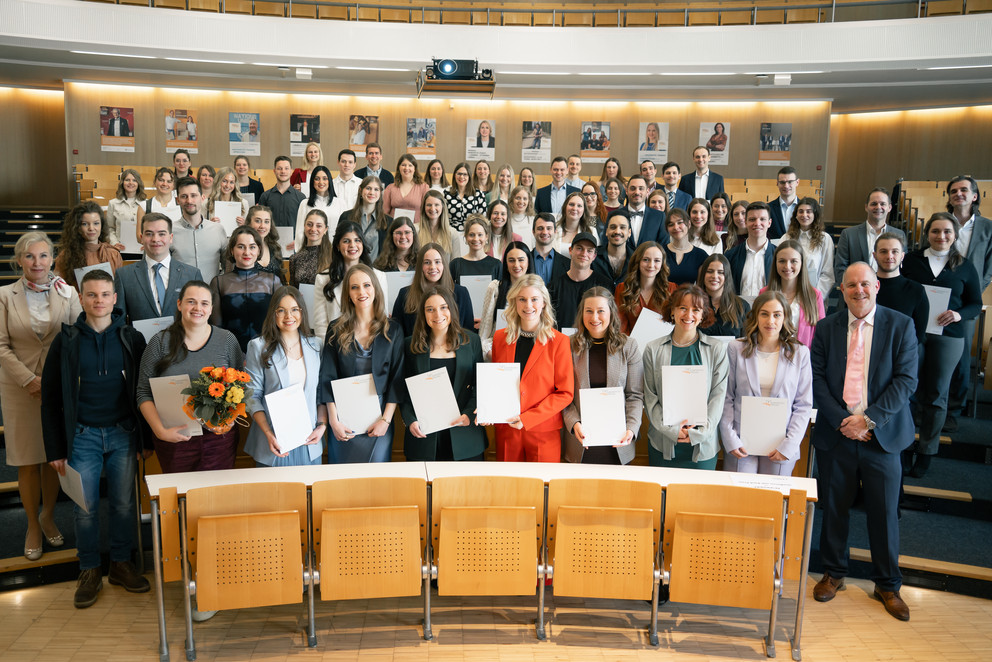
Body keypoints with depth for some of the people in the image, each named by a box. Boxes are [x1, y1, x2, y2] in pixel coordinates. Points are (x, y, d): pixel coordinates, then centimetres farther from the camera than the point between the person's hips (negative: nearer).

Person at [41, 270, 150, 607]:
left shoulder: (131, 339, 1)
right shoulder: (66, 341, 0)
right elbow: (50, 399, 3)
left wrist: (147, 439, 0)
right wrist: (55, 449, -1)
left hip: (123, 433, 1)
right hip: (82, 435, 0)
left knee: (124, 503, 7)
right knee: (85, 507, 5)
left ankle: (121, 563, 25)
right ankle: (90, 570, 22)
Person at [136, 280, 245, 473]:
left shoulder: (227, 340, 3)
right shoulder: (161, 342, 0)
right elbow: (144, 394, 0)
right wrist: (161, 431, -12)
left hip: (219, 437, 1)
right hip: (174, 439, 0)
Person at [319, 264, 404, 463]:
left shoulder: (392, 330, 3)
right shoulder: (337, 330, 3)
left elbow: (397, 378, 1)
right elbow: (328, 378, 1)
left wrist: (386, 419, -8)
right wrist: (333, 420, -8)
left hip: (379, 419, 0)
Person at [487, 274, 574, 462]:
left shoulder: (559, 341, -5)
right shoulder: (500, 338, 6)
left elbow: (565, 393, -7)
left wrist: (527, 418, -15)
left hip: (544, 433, -2)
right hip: (506, 431, 3)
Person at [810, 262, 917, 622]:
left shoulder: (900, 325, 0)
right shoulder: (826, 328, 5)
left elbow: (906, 380, -7)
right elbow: (817, 379, 0)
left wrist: (870, 419, -15)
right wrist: (841, 420, -11)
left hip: (882, 434, -1)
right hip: (836, 432, 1)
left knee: (884, 511, 7)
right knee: (834, 507, 11)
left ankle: (887, 584, 26)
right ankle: (833, 573, 30)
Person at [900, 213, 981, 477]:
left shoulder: (964, 267, 6)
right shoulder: (911, 260, 4)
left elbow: (976, 304, 8)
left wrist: (959, 314, -12)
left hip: (947, 338, 1)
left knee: (935, 395, 7)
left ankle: (926, 452, 19)